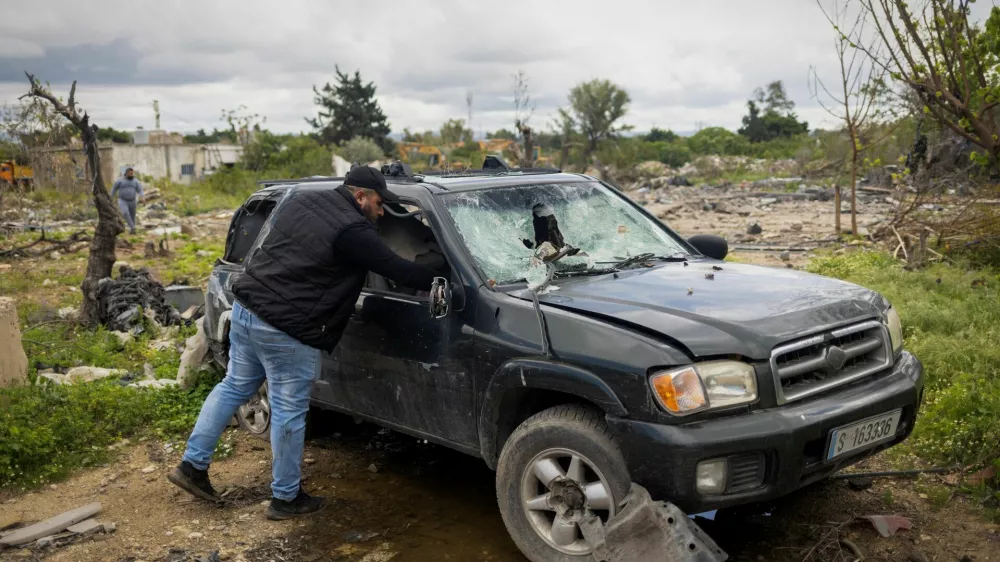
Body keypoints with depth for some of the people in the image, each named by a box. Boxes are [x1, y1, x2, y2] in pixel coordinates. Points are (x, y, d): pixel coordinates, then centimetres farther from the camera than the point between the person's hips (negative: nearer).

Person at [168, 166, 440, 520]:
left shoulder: (300, 197, 9)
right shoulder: (353, 231, -15)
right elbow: (400, 271, -12)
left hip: (245, 308, 9)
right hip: (286, 331, -9)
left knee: (234, 387, 23)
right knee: (289, 413, 5)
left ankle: (193, 465, 30)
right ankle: (286, 498, 19)